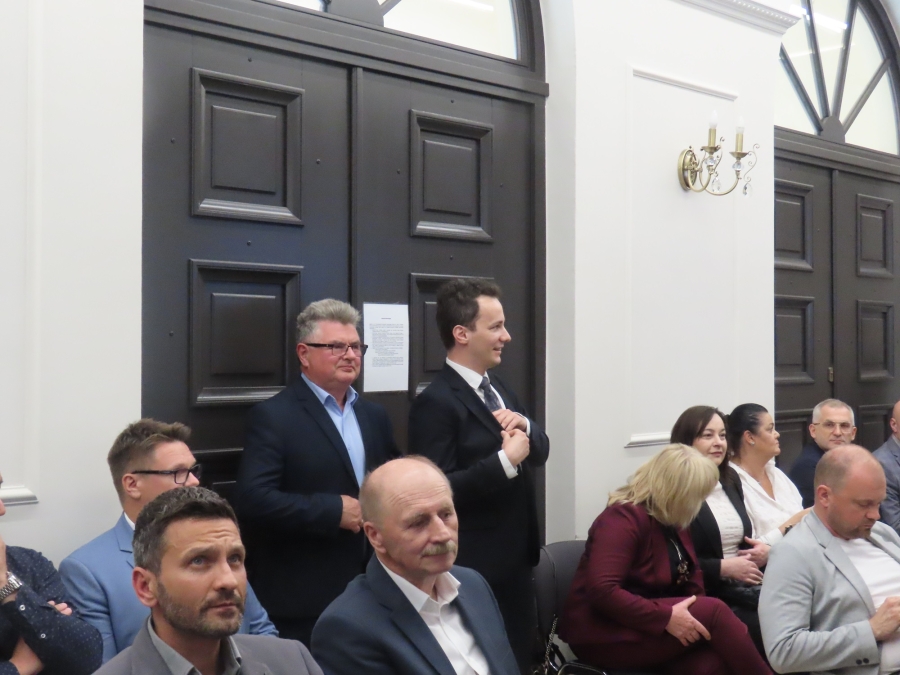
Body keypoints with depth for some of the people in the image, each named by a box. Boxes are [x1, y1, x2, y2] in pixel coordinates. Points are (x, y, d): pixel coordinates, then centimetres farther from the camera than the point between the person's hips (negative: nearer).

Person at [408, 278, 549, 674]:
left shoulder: (496, 388, 10)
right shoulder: (436, 402, -18)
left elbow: (539, 452, 11)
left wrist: (524, 426, -9)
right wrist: (505, 460, -24)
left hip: (516, 560, 9)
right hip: (475, 568, -8)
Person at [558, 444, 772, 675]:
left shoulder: (673, 520, 11)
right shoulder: (623, 517, -17)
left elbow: (691, 581, 13)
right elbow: (602, 590, -27)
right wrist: (666, 617, -27)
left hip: (651, 626, 8)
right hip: (605, 634, -8)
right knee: (714, 612, -21)